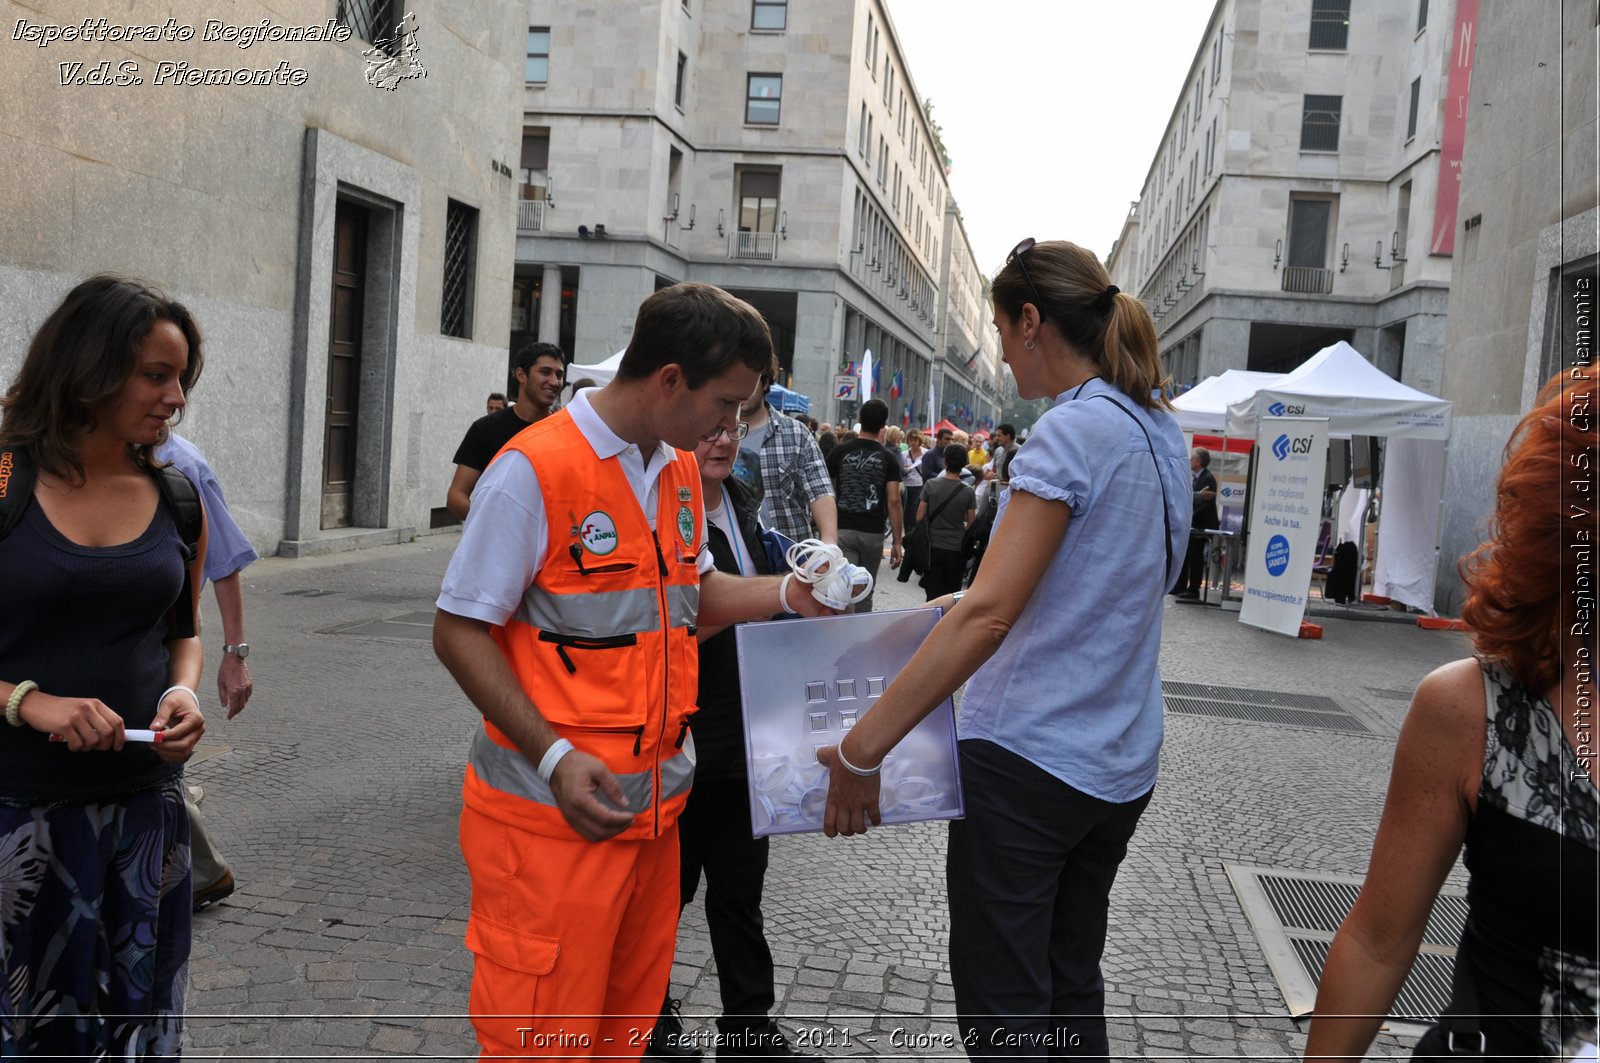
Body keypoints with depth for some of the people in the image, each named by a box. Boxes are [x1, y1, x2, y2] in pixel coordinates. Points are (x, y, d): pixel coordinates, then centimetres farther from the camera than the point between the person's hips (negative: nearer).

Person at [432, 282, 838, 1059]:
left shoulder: (680, 468, 9)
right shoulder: (534, 470, -15)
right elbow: (459, 632, -13)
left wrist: (785, 595, 3)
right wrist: (554, 757, -21)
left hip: (655, 803, 7)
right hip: (557, 812, -7)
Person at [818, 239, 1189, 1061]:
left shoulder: (1071, 432, -18)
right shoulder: (1158, 430, 8)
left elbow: (985, 617, -26)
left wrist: (860, 752, -24)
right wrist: (973, 603, 19)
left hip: (1028, 758, -9)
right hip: (1120, 768, 9)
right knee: (1071, 996, 21)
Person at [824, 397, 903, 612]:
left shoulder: (840, 452, -1)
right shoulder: (888, 458, -2)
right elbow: (893, 501, -7)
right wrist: (897, 541, -3)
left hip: (842, 530, -1)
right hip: (873, 534, 1)